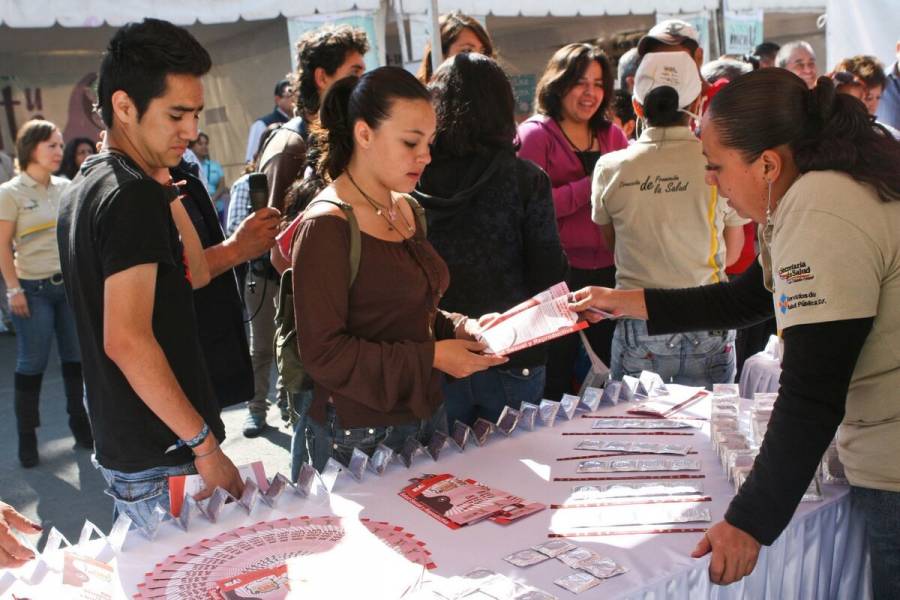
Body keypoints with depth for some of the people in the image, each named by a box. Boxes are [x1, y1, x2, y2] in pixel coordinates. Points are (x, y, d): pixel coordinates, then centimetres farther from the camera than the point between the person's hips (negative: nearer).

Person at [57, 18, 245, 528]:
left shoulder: (85, 189, 11)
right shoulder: (136, 196, -19)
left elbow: (192, 275, 11)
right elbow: (126, 340, -27)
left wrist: (169, 193, 4)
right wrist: (206, 444, -22)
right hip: (164, 464, -9)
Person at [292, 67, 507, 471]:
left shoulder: (405, 208, 8)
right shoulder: (326, 226, -18)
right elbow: (324, 353, -20)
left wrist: (460, 327, 0)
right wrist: (431, 357, -20)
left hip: (427, 414, 8)